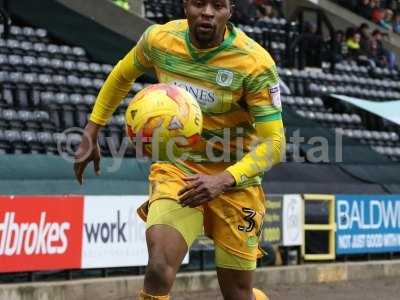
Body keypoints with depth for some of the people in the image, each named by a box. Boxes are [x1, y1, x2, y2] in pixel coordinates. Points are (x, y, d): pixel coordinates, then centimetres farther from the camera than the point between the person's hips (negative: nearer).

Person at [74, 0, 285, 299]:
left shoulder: (255, 63, -19)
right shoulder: (159, 39, -8)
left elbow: (274, 143, -18)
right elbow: (122, 75, 14)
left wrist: (223, 181, -33)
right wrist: (91, 134, 14)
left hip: (234, 177, -1)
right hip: (176, 168, 1)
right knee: (159, 271, -25)